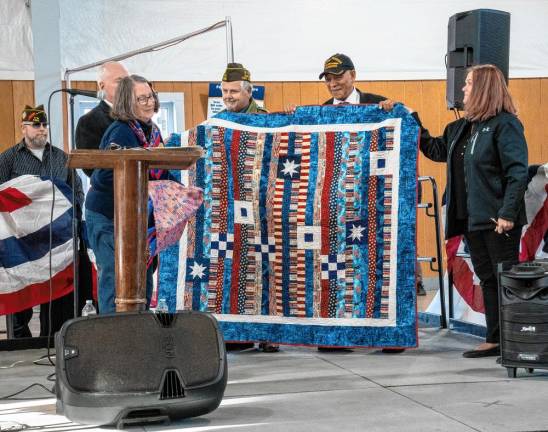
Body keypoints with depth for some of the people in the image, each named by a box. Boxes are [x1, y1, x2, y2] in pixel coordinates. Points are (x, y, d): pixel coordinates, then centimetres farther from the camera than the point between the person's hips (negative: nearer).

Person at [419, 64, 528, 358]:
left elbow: (518, 173, -16)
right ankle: (495, 340, 17)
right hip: (472, 218, 8)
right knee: (487, 279, 11)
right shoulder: (462, 127, 14)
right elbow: (436, 150, 29)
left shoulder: (505, 124, -10)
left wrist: (508, 213, -22)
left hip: (498, 219, -8)